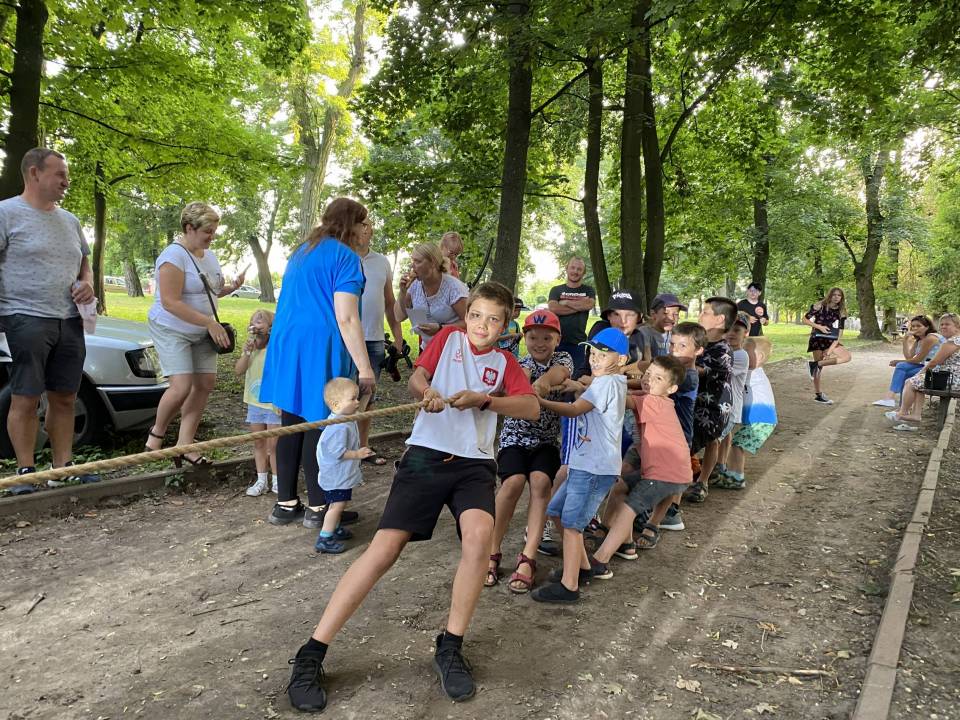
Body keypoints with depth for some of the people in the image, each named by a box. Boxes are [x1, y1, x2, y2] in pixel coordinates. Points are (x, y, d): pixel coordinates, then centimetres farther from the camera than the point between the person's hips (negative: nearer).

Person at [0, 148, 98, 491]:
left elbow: (84, 264, 28)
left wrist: (87, 283, 6)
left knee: (64, 399, 8)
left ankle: (63, 468, 15)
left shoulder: (69, 221, 18)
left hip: (69, 321, 6)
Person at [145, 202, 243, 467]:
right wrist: (210, 324, -25)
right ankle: (156, 433, 10)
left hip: (201, 332, 8)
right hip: (171, 329, -8)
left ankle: (184, 444, 5)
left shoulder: (209, 254, 8)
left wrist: (232, 287, 0)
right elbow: (171, 303, -24)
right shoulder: (174, 256, -18)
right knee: (182, 387, -17)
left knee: (205, 383, -1)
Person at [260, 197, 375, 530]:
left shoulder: (302, 252, 19)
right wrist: (364, 367, -14)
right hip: (320, 351, -8)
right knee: (320, 425, -1)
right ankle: (318, 508, 7)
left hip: (287, 347, 8)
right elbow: (346, 318, -15)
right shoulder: (344, 256, -7)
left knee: (292, 424, 11)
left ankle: (286, 504, 17)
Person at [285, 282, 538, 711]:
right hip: (426, 455, -1)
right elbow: (415, 378, 1)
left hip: (474, 462, 1)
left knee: (479, 534, -28)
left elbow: (531, 408, 1)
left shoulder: (505, 362, 15)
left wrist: (482, 399, -13)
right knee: (383, 550, -12)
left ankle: (450, 649, -9)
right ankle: (310, 656, -4)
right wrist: (425, 391, -22)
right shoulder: (448, 338, 13)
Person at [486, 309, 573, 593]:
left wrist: (545, 380, -52)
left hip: (547, 439, 1)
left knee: (540, 481, -26)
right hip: (515, 436, -1)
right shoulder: (520, 364, -3)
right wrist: (525, 382, -55)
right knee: (513, 482, -27)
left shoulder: (563, 359, -1)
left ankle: (527, 558, -24)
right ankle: (491, 552, -14)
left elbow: (560, 371, -27)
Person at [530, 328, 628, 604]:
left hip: (596, 468, -10)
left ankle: (569, 586, 0)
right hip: (585, 464, 10)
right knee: (557, 510, 18)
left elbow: (574, 410, -20)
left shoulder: (606, 383, -13)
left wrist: (540, 401, -18)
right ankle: (582, 564, 28)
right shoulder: (614, 383, 18)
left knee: (571, 522, -7)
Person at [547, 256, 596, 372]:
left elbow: (589, 305, -9)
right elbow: (552, 308, -7)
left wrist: (565, 302, -2)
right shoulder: (556, 290, 12)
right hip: (557, 341, 0)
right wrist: (580, 305, -6)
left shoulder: (588, 291, 13)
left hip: (578, 342, 0)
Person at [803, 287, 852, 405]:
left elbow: (840, 331, 0)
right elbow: (805, 319, -6)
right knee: (818, 368, -7)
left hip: (829, 340, 5)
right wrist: (820, 327, -18)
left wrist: (832, 347, -11)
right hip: (817, 338, -5)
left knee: (847, 356, -9)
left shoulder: (841, 312, 3)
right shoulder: (819, 306, -8)